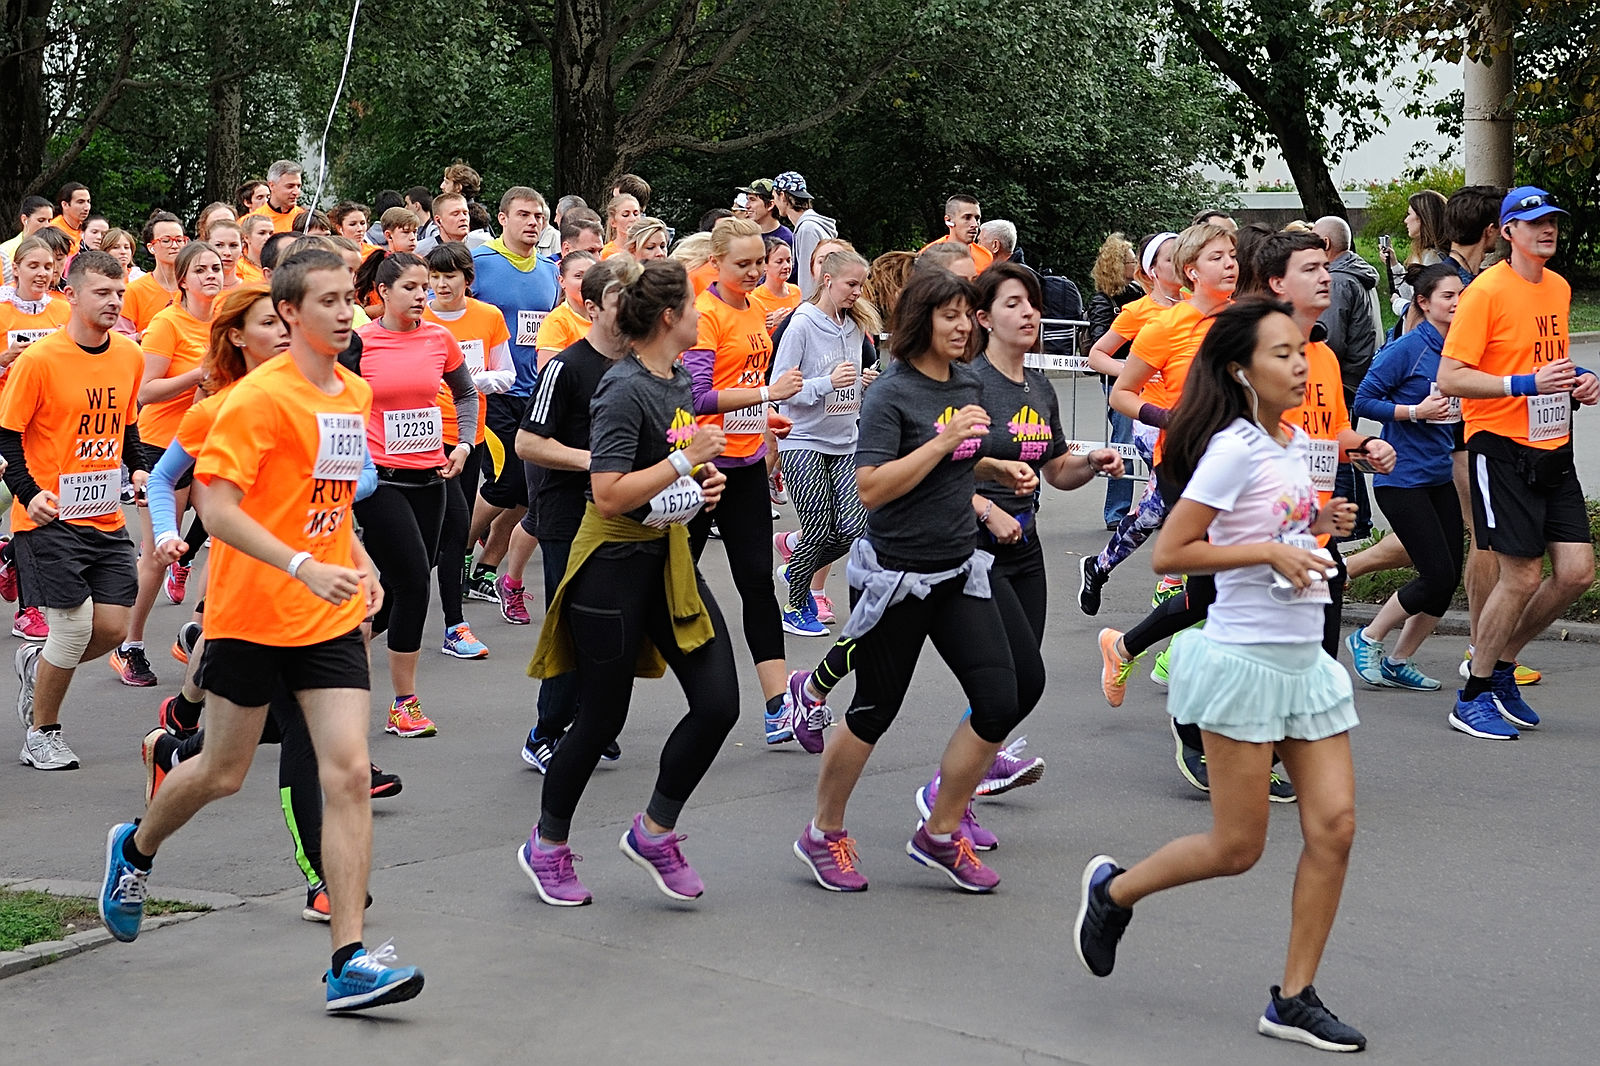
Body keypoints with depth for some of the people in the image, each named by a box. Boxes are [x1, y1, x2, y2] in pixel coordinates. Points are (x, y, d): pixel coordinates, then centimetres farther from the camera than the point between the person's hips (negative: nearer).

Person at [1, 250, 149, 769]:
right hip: (49, 517, -6)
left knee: (112, 627, 0)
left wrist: (139, 468, 5)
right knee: (75, 625, -8)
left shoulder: (130, 355, 6)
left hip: (106, 517, 6)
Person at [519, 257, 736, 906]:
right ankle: (547, 847, 23)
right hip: (614, 566, -8)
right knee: (601, 721, 3)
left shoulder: (680, 380, 8)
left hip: (670, 557, 8)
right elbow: (610, 495, -27)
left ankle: (654, 831, 16)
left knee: (719, 703, -1)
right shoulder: (624, 391, -19)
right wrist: (688, 460, -23)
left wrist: (703, 482, 5)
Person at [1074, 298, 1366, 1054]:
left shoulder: (1296, 442, 10)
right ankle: (1114, 889, 25)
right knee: (1237, 848, -1)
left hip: (1305, 660, 8)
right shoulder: (1233, 450, -14)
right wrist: (1267, 551, -19)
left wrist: (1324, 526, 5)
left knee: (1334, 827, 0)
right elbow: (1169, 554, -17)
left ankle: (1294, 1000, 9)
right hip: (1244, 658, -8)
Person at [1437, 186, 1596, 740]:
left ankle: (1501, 662, 22)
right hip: (1502, 447, -7)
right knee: (1521, 576, -7)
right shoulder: (1487, 291, -12)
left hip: (1554, 449, 7)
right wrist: (1526, 384, -23)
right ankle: (1474, 697, 9)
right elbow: (1449, 378, -16)